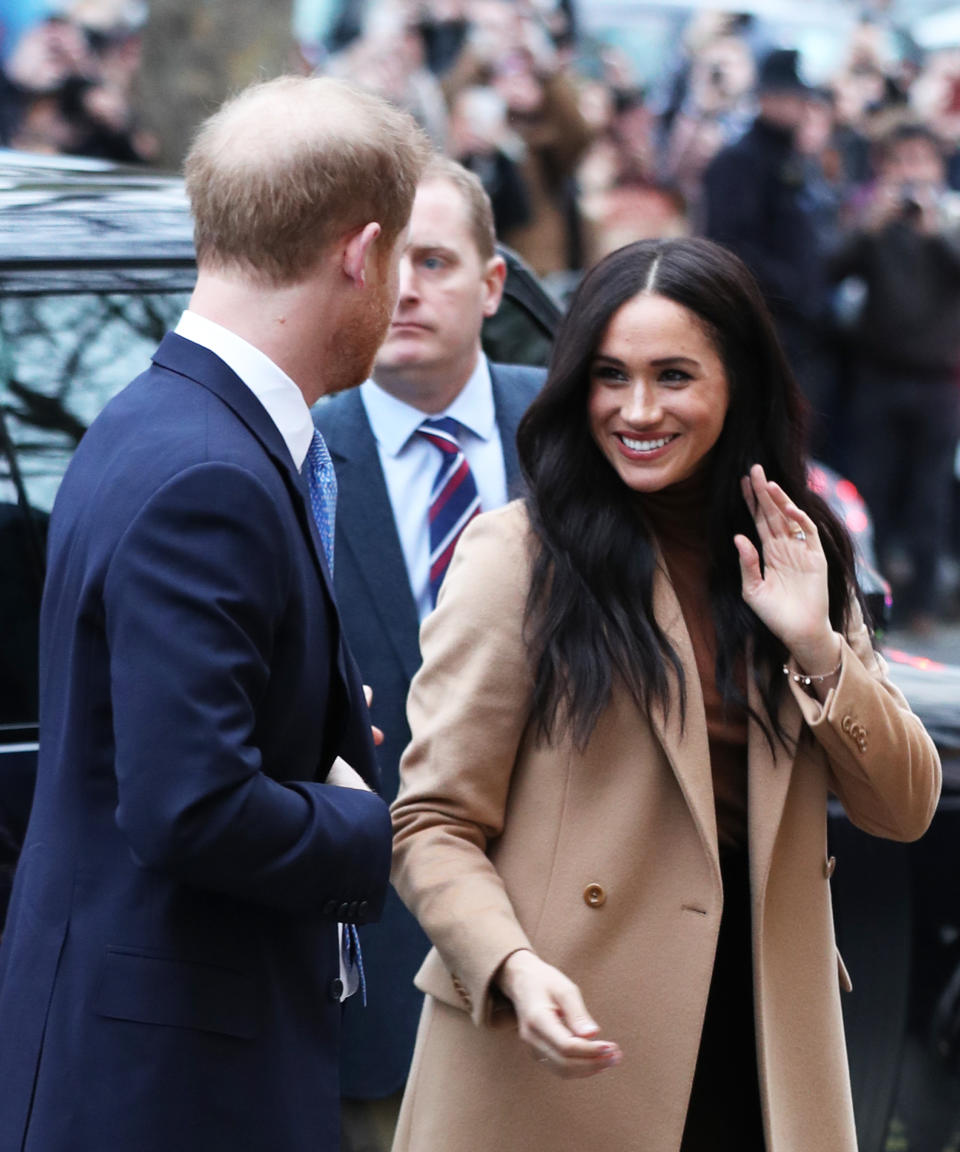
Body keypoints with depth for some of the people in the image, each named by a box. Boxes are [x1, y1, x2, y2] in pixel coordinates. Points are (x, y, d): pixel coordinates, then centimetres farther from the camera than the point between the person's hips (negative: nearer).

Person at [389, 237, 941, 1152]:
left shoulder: (796, 555, 8)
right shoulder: (516, 557, -7)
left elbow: (903, 810, 4)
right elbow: (432, 823, -9)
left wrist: (816, 646, -10)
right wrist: (515, 968, -26)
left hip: (763, 1035, 4)